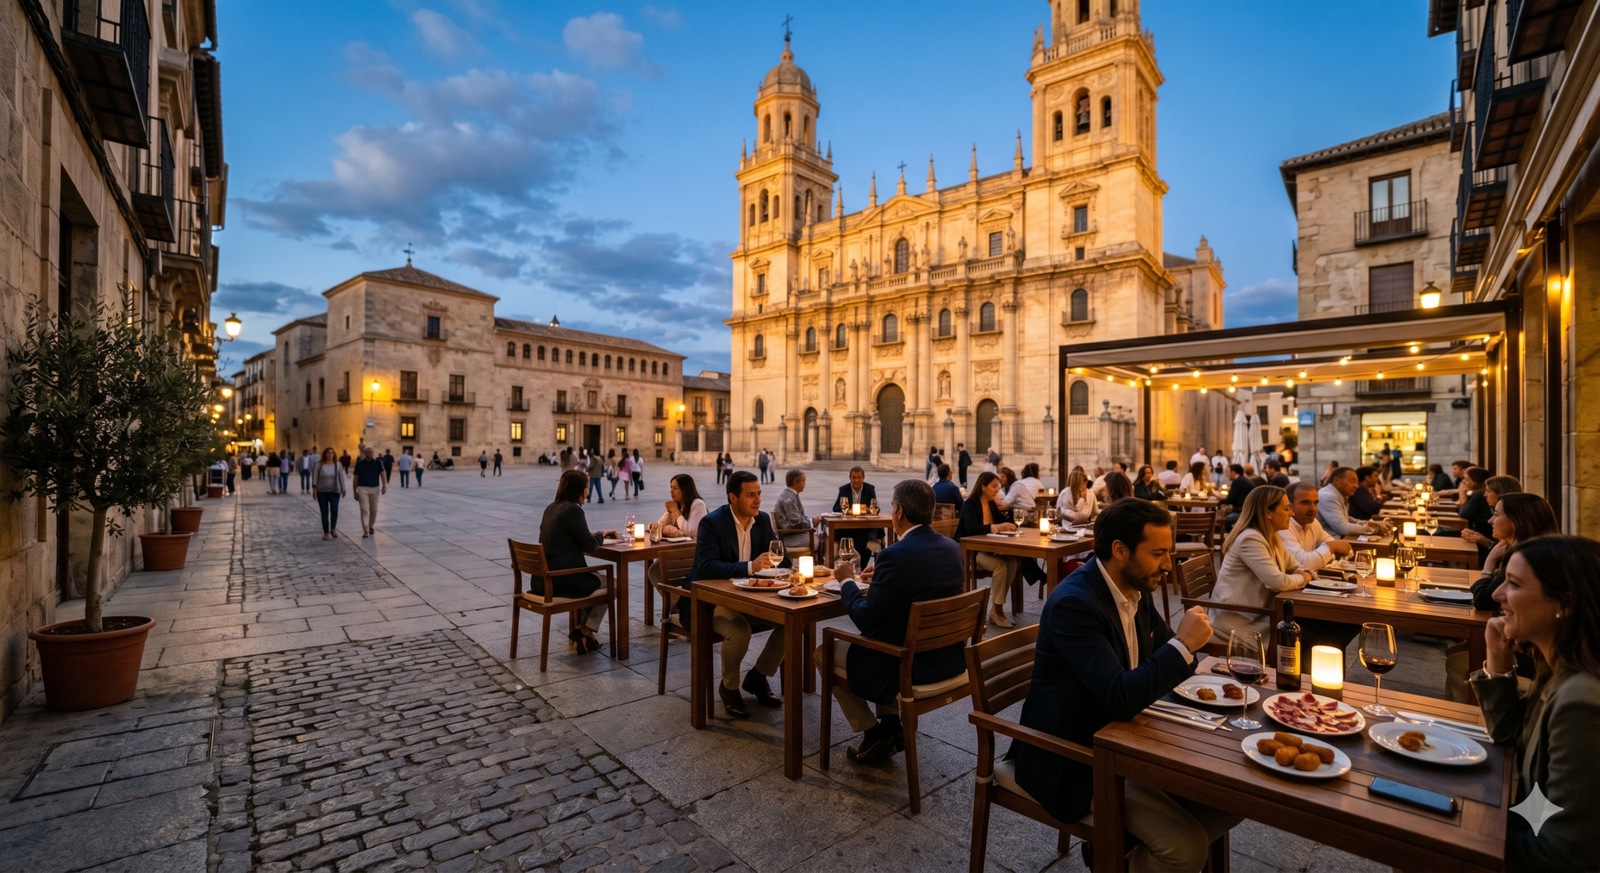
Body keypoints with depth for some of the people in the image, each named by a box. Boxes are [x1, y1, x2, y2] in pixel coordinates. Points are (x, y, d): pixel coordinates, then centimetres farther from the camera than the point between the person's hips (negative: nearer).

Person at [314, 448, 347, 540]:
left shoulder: (338, 464, 2)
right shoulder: (319, 464, 0)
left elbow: (341, 477, 3)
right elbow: (315, 476, -2)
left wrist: (343, 489, 2)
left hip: (334, 491, 0)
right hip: (322, 492, 0)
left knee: (334, 510, -13)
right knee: (324, 512, 4)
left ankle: (333, 529, 9)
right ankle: (326, 532, 13)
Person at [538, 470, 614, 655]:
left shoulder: (550, 509, 11)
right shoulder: (573, 510, -16)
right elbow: (590, 545, -12)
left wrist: (594, 535, 16)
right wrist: (601, 535, 8)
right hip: (561, 582, -9)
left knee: (589, 580, 34)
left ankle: (578, 632, 34)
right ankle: (585, 631, 19)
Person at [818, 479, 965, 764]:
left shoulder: (895, 555, -25)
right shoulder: (952, 547, -1)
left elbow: (865, 620, -20)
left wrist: (847, 582, -4)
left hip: (907, 665, -8)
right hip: (949, 658, 8)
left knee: (823, 652, 14)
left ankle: (873, 734, 17)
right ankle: (891, 726, 29)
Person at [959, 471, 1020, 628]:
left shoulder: (992, 504, 9)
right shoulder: (970, 503, -15)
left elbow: (1003, 521, 13)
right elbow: (971, 528, -31)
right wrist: (996, 527, -39)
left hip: (984, 549, 7)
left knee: (1011, 562, -18)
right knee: (1000, 565, -28)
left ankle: (995, 609, -10)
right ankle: (997, 611, -15)